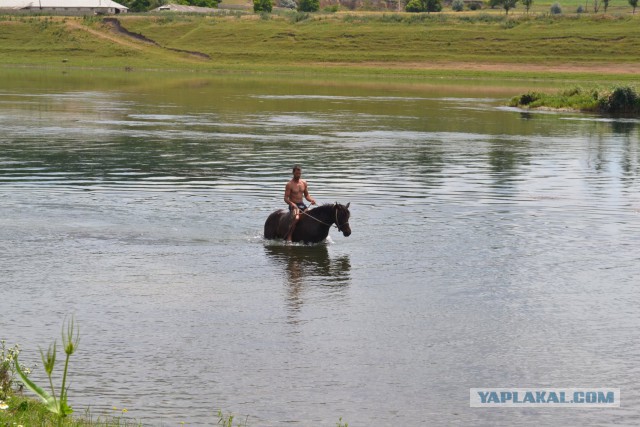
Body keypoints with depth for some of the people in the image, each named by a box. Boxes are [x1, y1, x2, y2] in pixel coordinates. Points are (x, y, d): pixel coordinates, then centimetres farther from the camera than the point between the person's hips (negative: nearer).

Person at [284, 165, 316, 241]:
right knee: (296, 218, -33)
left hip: (302, 205, 6)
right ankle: (289, 237, -31)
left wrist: (311, 200, -6)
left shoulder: (304, 183, 9)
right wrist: (291, 203, -30)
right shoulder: (289, 184, -8)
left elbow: (306, 195, 16)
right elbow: (286, 198, -10)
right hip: (293, 206, -6)